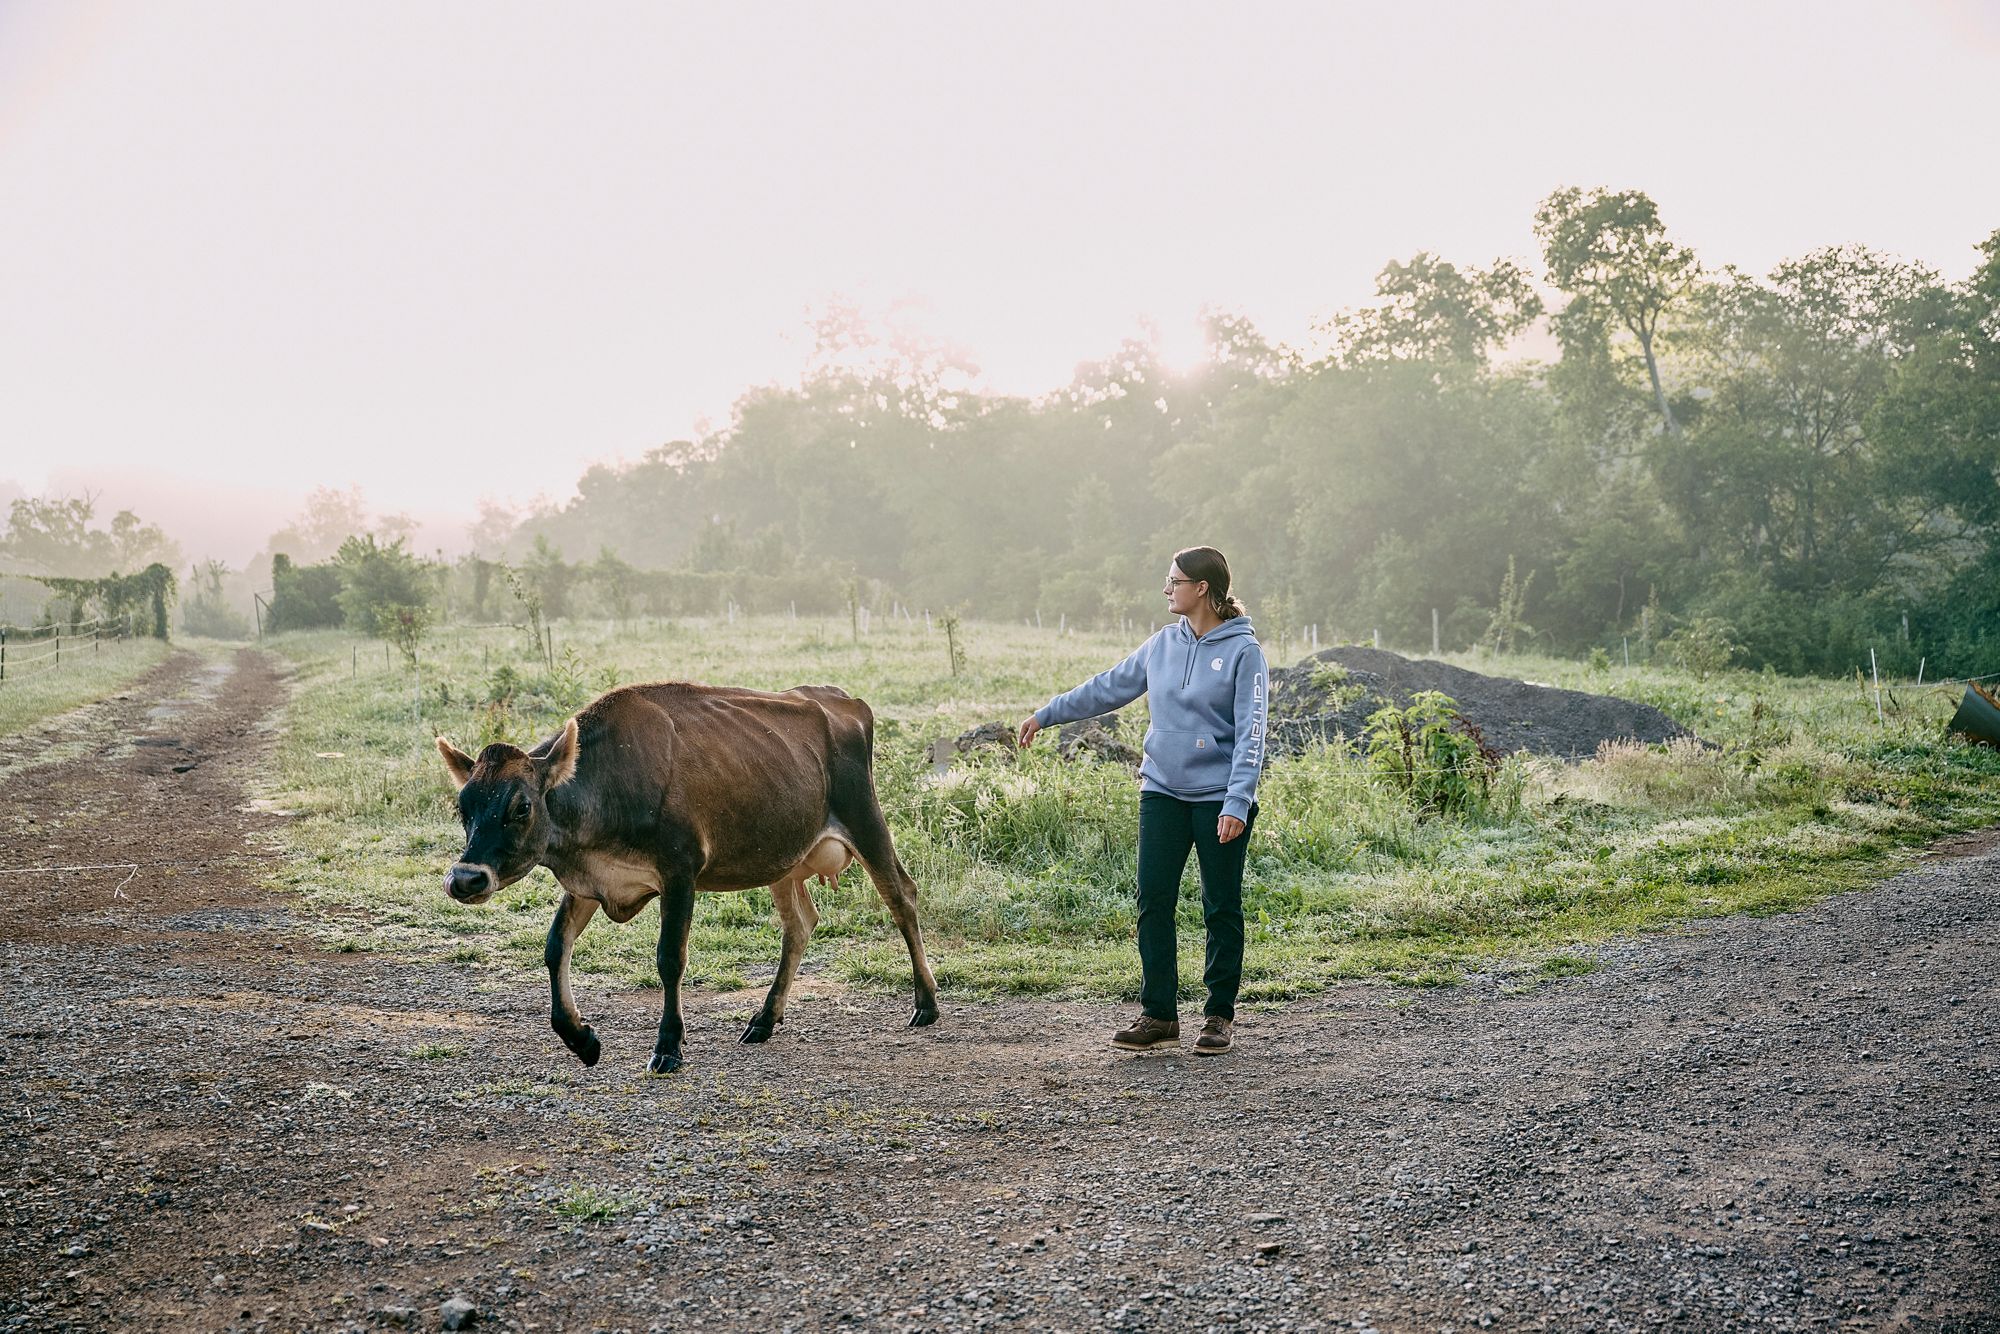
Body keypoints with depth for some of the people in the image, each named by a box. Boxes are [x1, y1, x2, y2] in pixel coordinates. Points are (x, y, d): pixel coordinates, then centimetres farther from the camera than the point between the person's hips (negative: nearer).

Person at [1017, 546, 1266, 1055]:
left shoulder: (1243, 651, -8)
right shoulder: (1163, 644, 8)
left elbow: (1250, 732, -13)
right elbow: (1109, 687, 17)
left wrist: (1237, 803, -21)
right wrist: (1046, 714, 19)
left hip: (1219, 797, -5)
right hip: (1162, 790, 5)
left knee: (1221, 908, 4)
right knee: (1153, 901, 2)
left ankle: (1220, 1014, 16)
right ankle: (1159, 1014, 10)